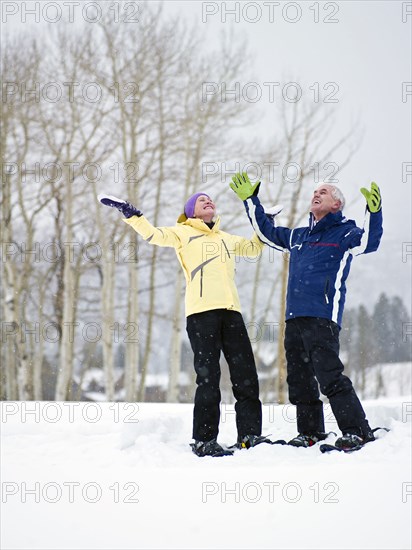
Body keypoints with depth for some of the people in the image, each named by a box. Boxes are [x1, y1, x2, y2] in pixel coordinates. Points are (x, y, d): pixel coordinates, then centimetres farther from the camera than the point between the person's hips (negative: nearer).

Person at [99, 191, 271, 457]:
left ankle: (251, 434, 7)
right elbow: (153, 234, -1)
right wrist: (130, 212, -9)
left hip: (231, 310, 5)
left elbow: (252, 248, 42)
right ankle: (204, 441, -1)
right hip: (201, 311, -5)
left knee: (246, 374, 1)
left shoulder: (226, 238, 28)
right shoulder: (183, 232, 14)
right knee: (208, 376, -7)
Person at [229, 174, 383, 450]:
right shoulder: (298, 237, 23)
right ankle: (311, 431, 21)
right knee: (299, 379, 10)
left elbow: (368, 242, -17)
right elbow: (266, 231, 34)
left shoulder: (344, 233, 3)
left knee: (329, 376, -16)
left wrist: (374, 212, -33)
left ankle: (357, 431, -12)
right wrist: (250, 199, 32)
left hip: (323, 318, -8)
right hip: (294, 318, 8)